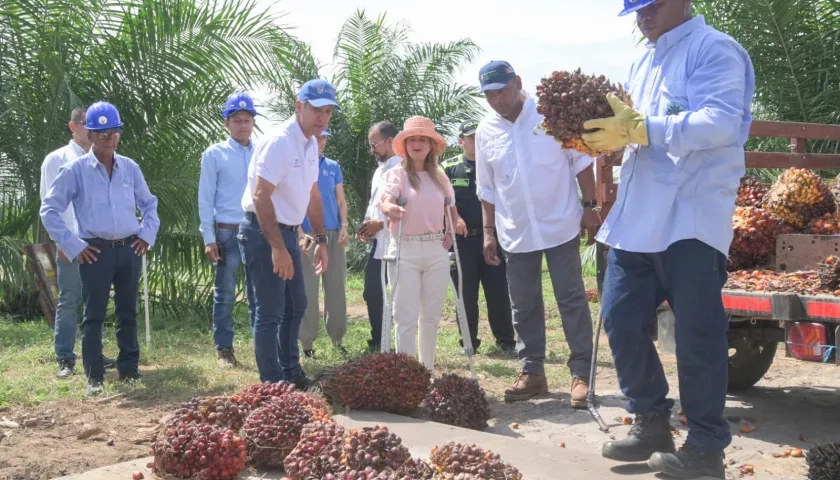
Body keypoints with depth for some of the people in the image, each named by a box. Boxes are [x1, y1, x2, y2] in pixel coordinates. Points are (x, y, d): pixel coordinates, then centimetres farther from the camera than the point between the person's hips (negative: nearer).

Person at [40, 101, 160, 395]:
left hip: (130, 249, 3)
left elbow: (149, 204, 20)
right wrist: (72, 246, -7)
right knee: (94, 315, 2)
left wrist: (148, 235, 7)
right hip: (96, 251, -3)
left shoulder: (130, 168, 8)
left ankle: (129, 370, 20)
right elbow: (49, 210, -3)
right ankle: (94, 377, 9)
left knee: (128, 313, 10)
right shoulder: (76, 170, -3)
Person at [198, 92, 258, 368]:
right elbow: (205, 198, -1)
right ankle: (224, 350, 15)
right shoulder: (214, 154, 0)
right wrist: (209, 238, -6)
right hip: (228, 232, -2)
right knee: (225, 295, 6)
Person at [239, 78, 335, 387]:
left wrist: (321, 240, 16)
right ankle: (272, 385, 6)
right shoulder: (279, 143, -20)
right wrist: (277, 247, -28)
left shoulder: (311, 144, 8)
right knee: (271, 313, -4)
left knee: (295, 307, 19)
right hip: (263, 233, -10)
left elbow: (313, 194, 18)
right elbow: (260, 197, -25)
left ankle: (291, 374, 33)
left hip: (287, 231, 10)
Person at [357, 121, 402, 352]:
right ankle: (377, 343, 25)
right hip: (378, 242, 9)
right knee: (372, 294, 13)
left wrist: (381, 223, -14)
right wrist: (368, 222, 5)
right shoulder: (379, 170, 18)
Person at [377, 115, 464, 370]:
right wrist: (391, 209, -45)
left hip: (436, 250, 4)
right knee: (407, 317, -3)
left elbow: (451, 207, 24)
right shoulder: (396, 173, -4)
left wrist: (450, 232, 10)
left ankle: (428, 369, 22)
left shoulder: (439, 176, 10)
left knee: (431, 315, 11)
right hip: (405, 251, -4)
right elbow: (385, 199, -23)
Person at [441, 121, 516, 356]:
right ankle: (469, 342, 14)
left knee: (498, 292, 2)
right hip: (462, 239, 0)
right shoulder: (448, 168, 5)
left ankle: (506, 341, 10)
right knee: (466, 294, 5)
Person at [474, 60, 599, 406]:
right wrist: (489, 232, 8)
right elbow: (486, 189, 10)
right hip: (515, 234, 4)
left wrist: (589, 206, -6)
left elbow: (580, 159, -1)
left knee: (572, 301, 0)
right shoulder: (485, 131, 4)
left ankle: (581, 373, 5)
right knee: (524, 307, 9)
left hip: (560, 226, -3)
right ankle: (532, 372, 19)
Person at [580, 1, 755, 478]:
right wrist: (605, 133, -1)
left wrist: (639, 129, -26)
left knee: (697, 335, -1)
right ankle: (652, 424, 25)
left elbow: (721, 124, -21)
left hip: (692, 220, -8)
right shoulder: (644, 63, 19)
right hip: (638, 219, 8)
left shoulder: (714, 50, -7)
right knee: (621, 320, 9)